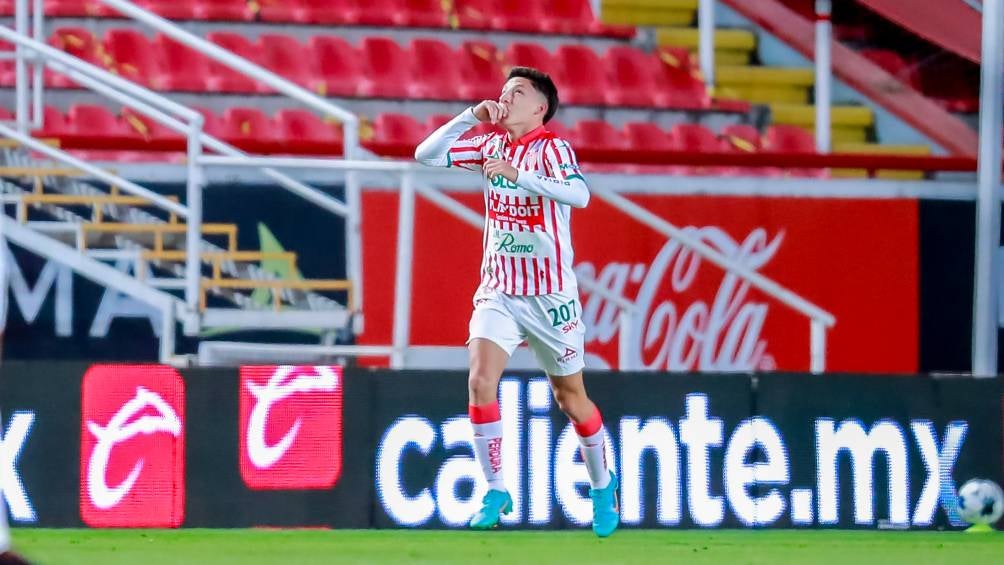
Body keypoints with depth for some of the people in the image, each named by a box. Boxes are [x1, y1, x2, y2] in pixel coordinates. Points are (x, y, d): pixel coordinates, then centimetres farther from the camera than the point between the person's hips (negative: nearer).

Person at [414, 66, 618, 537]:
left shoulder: (552, 148, -10)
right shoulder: (490, 146, 5)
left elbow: (579, 194, -29)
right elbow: (427, 155, 2)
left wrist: (516, 174, -37)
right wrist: (470, 116, -9)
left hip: (550, 295, -3)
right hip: (498, 292, 4)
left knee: (570, 397, 7)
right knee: (480, 381, -17)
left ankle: (602, 486, 30)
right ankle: (495, 493, -8)